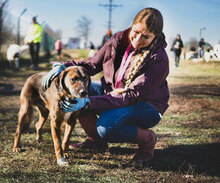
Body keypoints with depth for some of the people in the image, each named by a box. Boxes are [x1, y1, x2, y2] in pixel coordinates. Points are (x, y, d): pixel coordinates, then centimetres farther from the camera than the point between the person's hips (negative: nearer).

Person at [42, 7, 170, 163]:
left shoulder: (159, 60, -26)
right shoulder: (119, 41, -9)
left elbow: (131, 96, -31)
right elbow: (92, 64, 3)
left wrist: (88, 102, -41)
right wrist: (65, 67, -19)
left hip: (147, 106, -6)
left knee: (105, 126, -34)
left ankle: (148, 140, -5)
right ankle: (96, 140, 5)